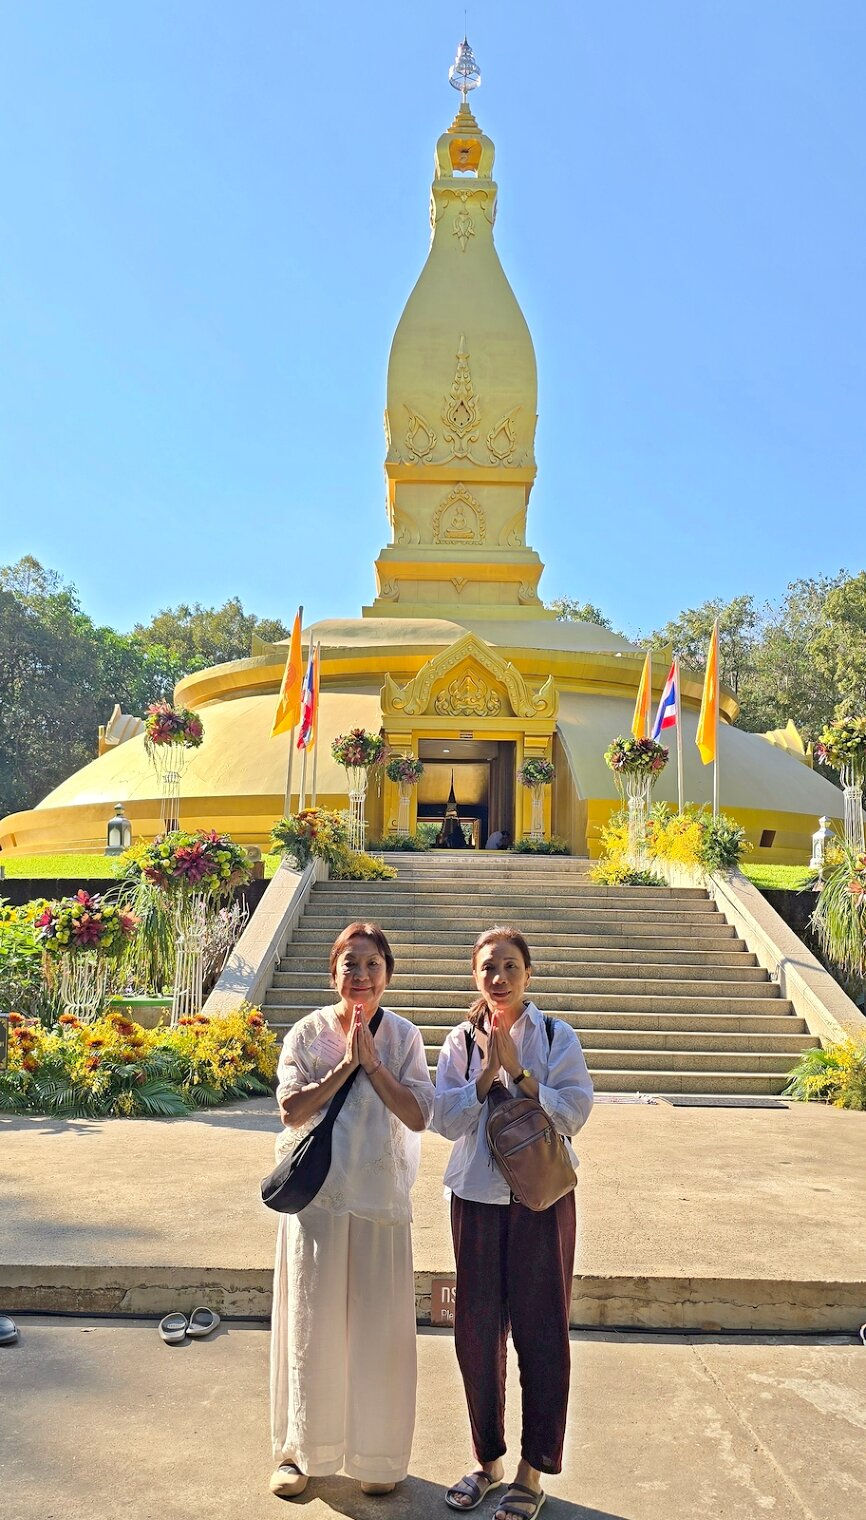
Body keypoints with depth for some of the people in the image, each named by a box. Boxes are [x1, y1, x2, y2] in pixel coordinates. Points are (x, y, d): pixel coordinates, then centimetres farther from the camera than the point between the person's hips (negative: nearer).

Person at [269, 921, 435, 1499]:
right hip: (316, 1196, 0)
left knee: (380, 1328, 8)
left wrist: (371, 1062, -17)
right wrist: (345, 1065, -17)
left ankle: (379, 1454, 26)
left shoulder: (403, 1037, -2)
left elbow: (418, 1116, -10)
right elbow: (292, 1111, -10)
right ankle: (303, 1450, 26)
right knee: (311, 1325, 8)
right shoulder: (308, 1033, -2)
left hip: (381, 1198, 0)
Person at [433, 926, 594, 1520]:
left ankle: (533, 1470, 20)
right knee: (477, 1332, 10)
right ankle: (488, 1459, 29)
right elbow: (448, 1121, -5)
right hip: (477, 1198, 2)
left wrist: (516, 1068, -19)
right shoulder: (461, 1041, 1)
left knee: (541, 1332, 4)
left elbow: (572, 1114, -12)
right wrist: (488, 1068, -15)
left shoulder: (558, 1038, -4)